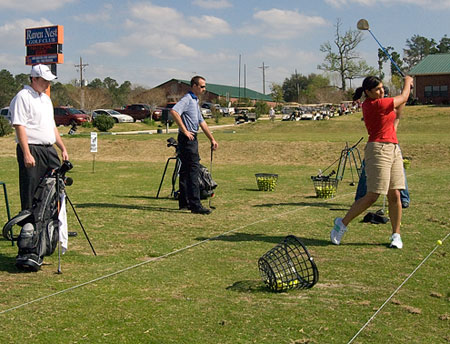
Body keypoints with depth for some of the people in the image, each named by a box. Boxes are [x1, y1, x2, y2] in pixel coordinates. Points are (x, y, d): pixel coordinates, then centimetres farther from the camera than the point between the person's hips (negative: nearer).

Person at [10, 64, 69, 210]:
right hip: (31, 150, -8)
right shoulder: (22, 97, -8)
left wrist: (63, 148, 20)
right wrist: (27, 154, -21)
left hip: (50, 149, 9)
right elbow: (19, 127, -15)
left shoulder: (46, 98, 20)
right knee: (31, 192, -5)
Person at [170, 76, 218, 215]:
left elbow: (202, 122, 25)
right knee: (193, 170, -13)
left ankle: (184, 203, 19)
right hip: (187, 139, -10)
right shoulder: (187, 99, -11)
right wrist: (185, 131, -23)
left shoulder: (195, 101, 21)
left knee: (186, 171, 12)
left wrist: (212, 139, 22)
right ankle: (195, 205, -15)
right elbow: (174, 111, -28)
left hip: (192, 138, 10)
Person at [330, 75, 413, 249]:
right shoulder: (376, 104, -15)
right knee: (372, 196, -8)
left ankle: (396, 235, 11)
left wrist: (407, 89, 26)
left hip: (394, 149, 9)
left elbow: (396, 113, 28)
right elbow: (403, 97, 0)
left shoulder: (371, 104, 12)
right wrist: (407, 82, 19)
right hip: (379, 149, -9)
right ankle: (342, 223, 7)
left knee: (395, 195, 5)